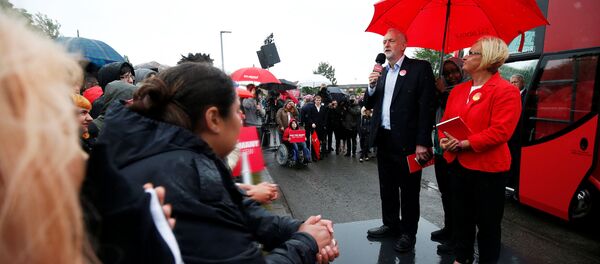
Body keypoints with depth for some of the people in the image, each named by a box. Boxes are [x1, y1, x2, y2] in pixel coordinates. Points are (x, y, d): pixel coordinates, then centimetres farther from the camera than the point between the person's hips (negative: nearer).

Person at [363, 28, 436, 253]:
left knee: (409, 190, 8)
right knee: (387, 187, 18)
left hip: (407, 141, -6)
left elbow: (427, 106, -13)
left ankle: (408, 232, 24)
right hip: (384, 139, 6)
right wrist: (372, 85, -8)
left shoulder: (420, 68, -6)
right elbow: (369, 105, 12)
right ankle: (391, 224, 35)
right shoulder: (381, 72, 13)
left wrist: (422, 142, -18)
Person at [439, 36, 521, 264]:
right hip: (457, 164, 7)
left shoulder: (506, 91, -12)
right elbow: (446, 121, 12)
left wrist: (465, 144, -23)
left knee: (487, 223, 10)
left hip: (487, 168, -6)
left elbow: (500, 132, -20)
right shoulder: (458, 90, 11)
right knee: (461, 217, 19)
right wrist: (444, 139, -8)